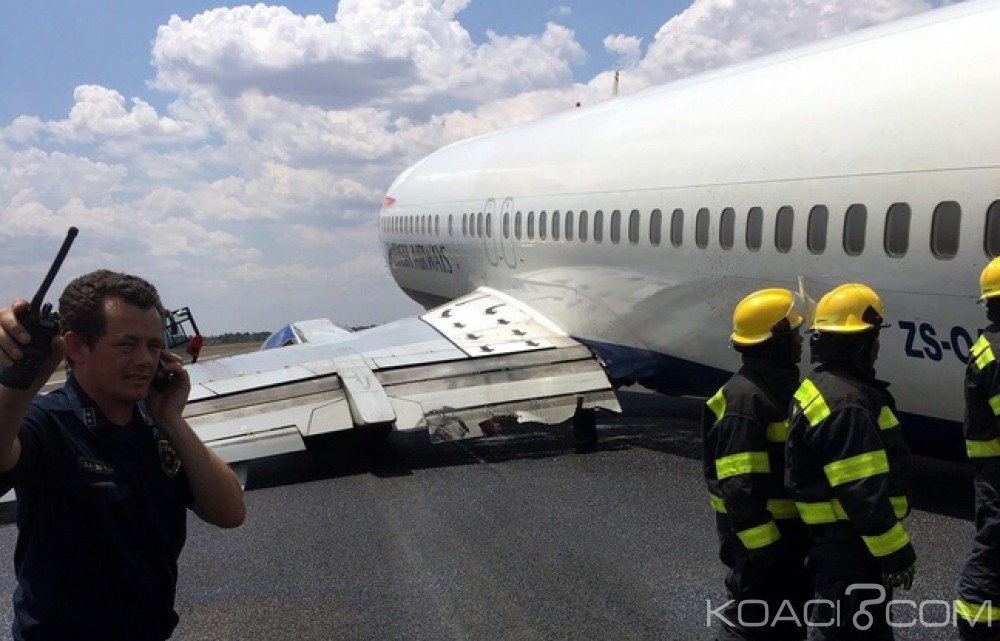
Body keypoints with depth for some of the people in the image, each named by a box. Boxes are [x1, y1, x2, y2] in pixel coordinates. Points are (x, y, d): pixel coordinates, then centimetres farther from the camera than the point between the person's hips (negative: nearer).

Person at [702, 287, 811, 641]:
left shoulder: (784, 385, 10)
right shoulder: (745, 399, -24)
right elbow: (738, 485, -28)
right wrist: (762, 544, -27)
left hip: (790, 525, 10)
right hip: (758, 530, -10)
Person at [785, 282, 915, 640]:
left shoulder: (819, 388, 10)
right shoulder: (845, 405, -24)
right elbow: (863, 493, -27)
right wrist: (896, 552, -20)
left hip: (835, 537, 11)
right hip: (850, 545, -11)